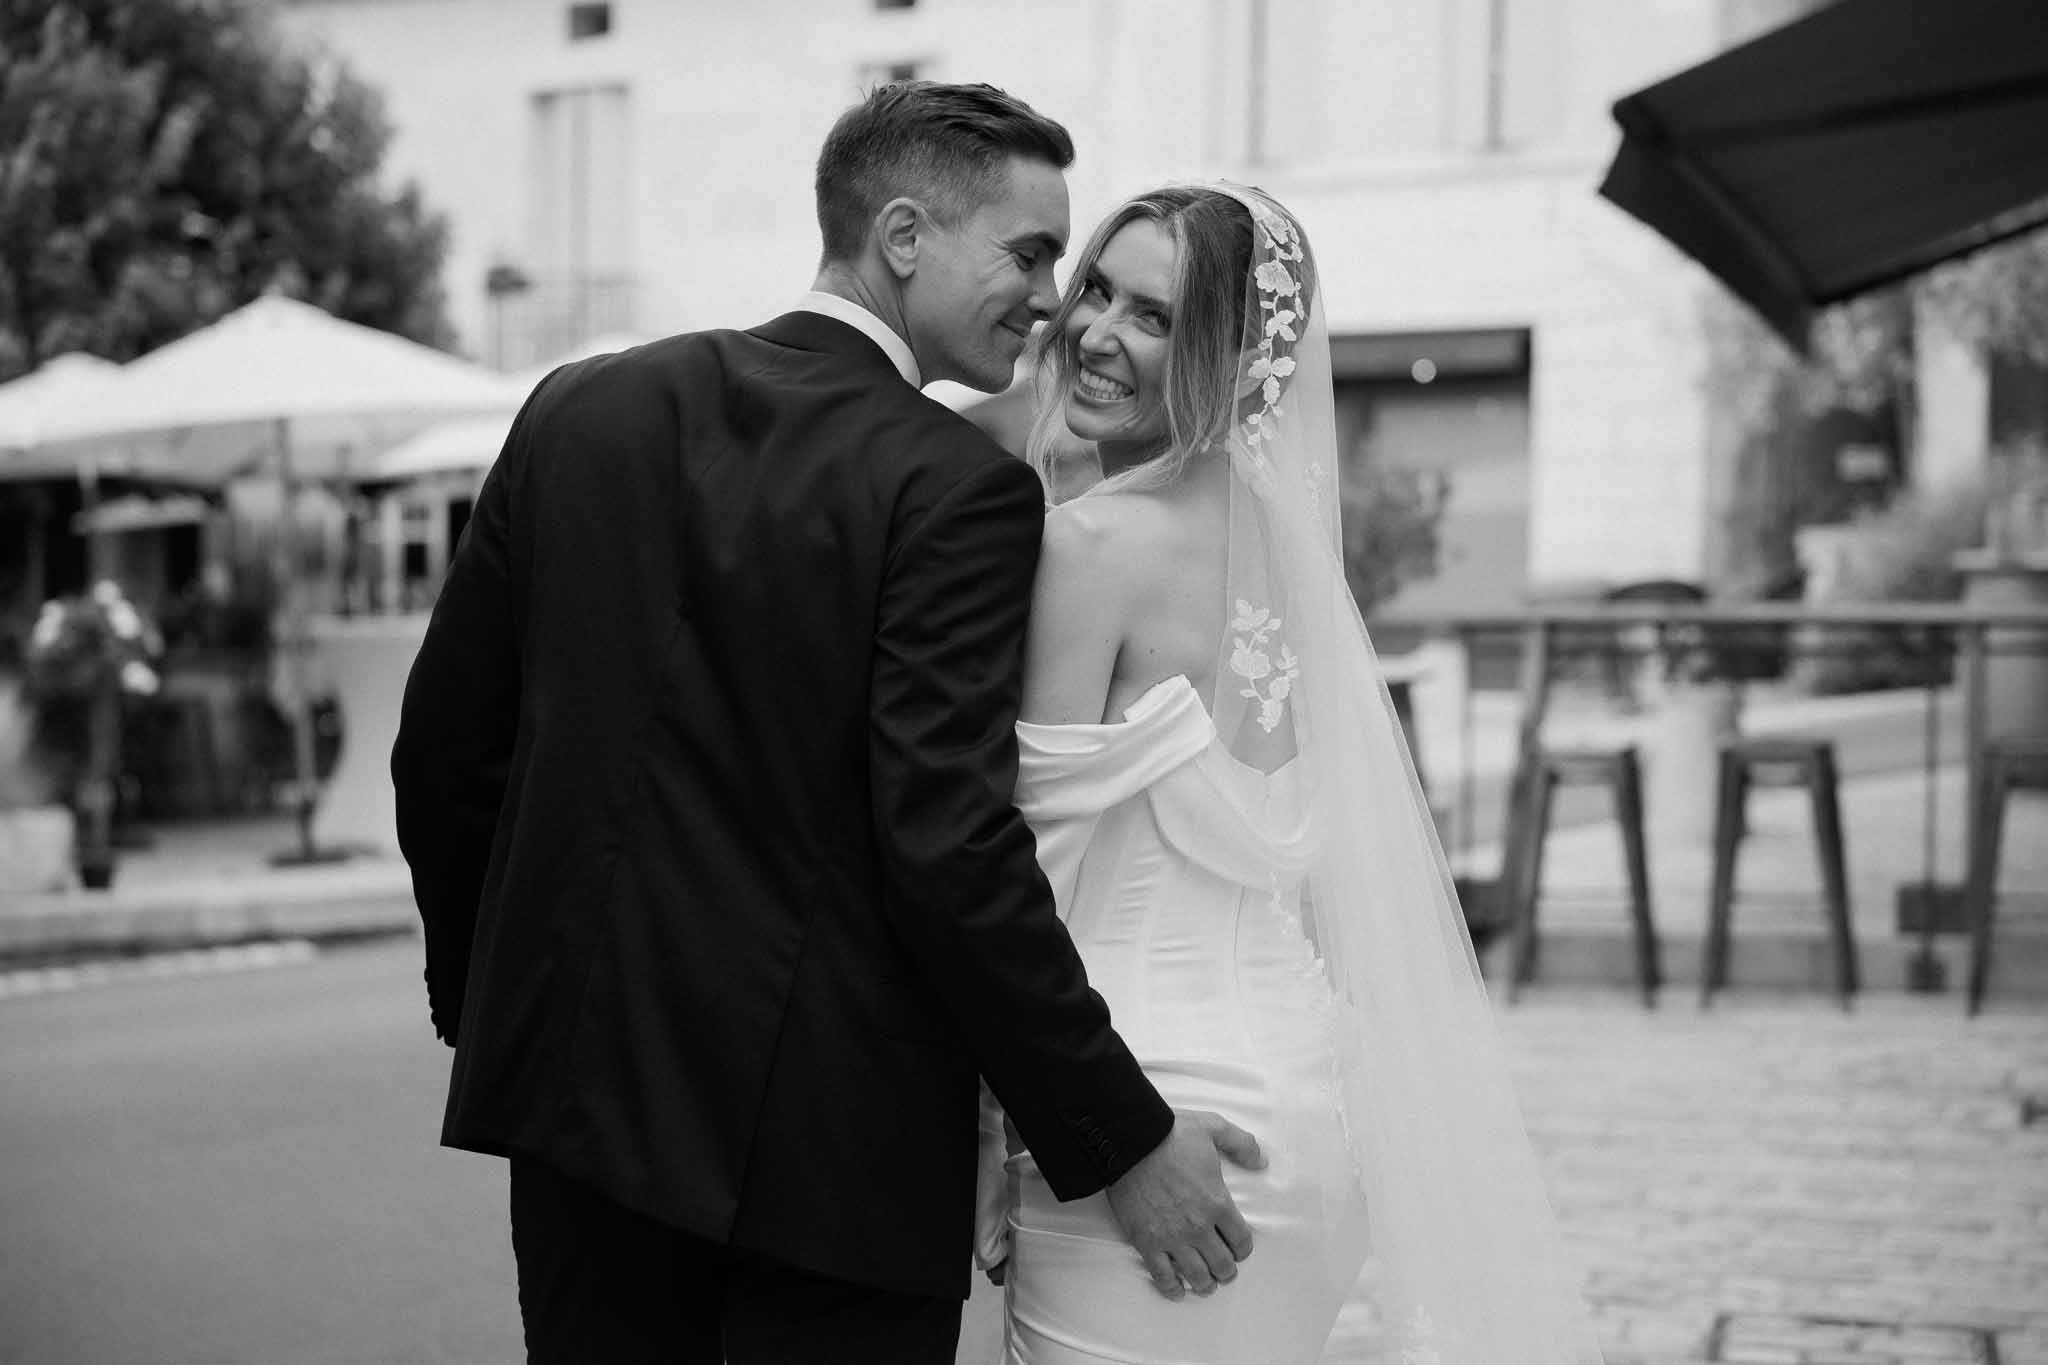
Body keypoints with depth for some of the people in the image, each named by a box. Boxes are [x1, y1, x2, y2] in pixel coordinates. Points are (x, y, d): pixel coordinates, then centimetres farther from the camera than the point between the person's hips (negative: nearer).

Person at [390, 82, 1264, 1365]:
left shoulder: (581, 410, 3)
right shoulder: (955, 487, -14)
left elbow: (444, 745, 6)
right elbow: (953, 848, -20)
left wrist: (481, 1003, 20)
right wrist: (1124, 1141, -12)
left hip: (581, 1091, 5)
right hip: (841, 1152, -5)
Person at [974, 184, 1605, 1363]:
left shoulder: (1093, 538, -13)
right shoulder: (1278, 527, 9)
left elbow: (1037, 859, -11)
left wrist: (982, 1146, -5)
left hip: (1143, 1088, -8)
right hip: (1302, 1079, 8)